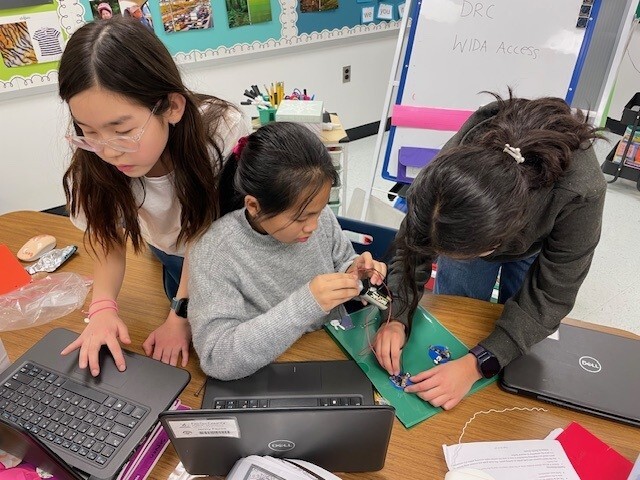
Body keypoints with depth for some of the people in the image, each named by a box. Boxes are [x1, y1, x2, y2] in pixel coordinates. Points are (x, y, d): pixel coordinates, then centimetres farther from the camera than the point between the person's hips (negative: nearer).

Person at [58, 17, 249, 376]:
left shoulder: (223, 131, -39)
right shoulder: (92, 165, -29)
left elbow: (206, 234, -27)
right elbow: (110, 242, -14)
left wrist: (182, 315, -26)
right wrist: (103, 309, -32)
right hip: (175, 256, 2)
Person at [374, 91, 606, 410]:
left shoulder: (581, 192, -46)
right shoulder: (447, 171, -40)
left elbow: (549, 298, -34)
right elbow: (413, 250, -23)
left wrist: (476, 365, -43)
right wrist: (396, 318, -38)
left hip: (542, 241, -1)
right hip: (474, 226, 1)